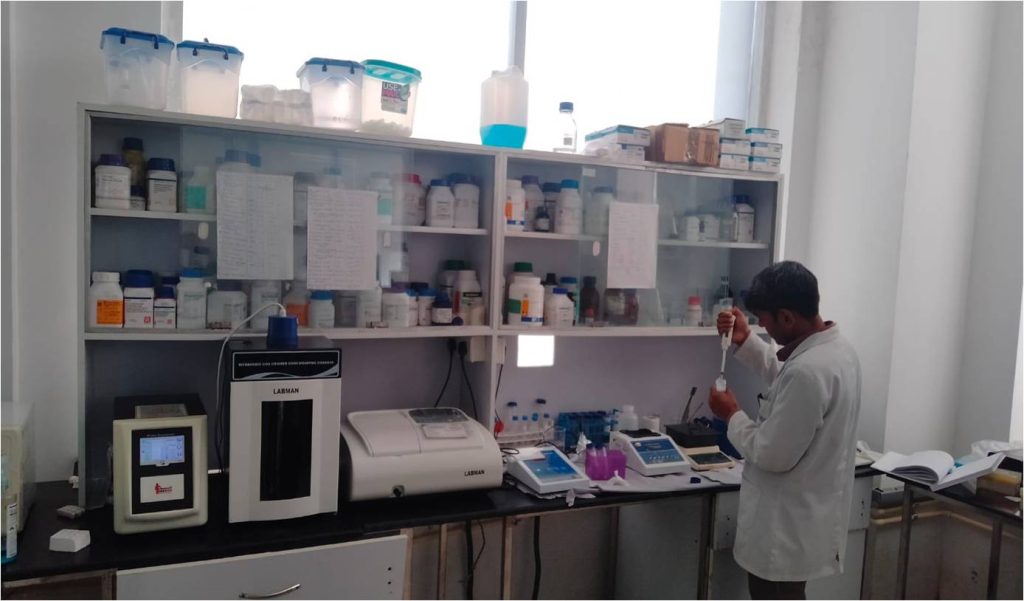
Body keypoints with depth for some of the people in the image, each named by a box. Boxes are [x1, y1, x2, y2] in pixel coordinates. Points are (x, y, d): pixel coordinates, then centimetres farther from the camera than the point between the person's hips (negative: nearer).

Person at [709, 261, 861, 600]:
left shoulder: (808, 371, -31)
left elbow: (774, 454, -26)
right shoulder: (835, 348, 2)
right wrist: (745, 341, 10)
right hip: (801, 514, 10)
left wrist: (732, 416, -11)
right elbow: (783, 377, 22)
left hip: (789, 524, -10)